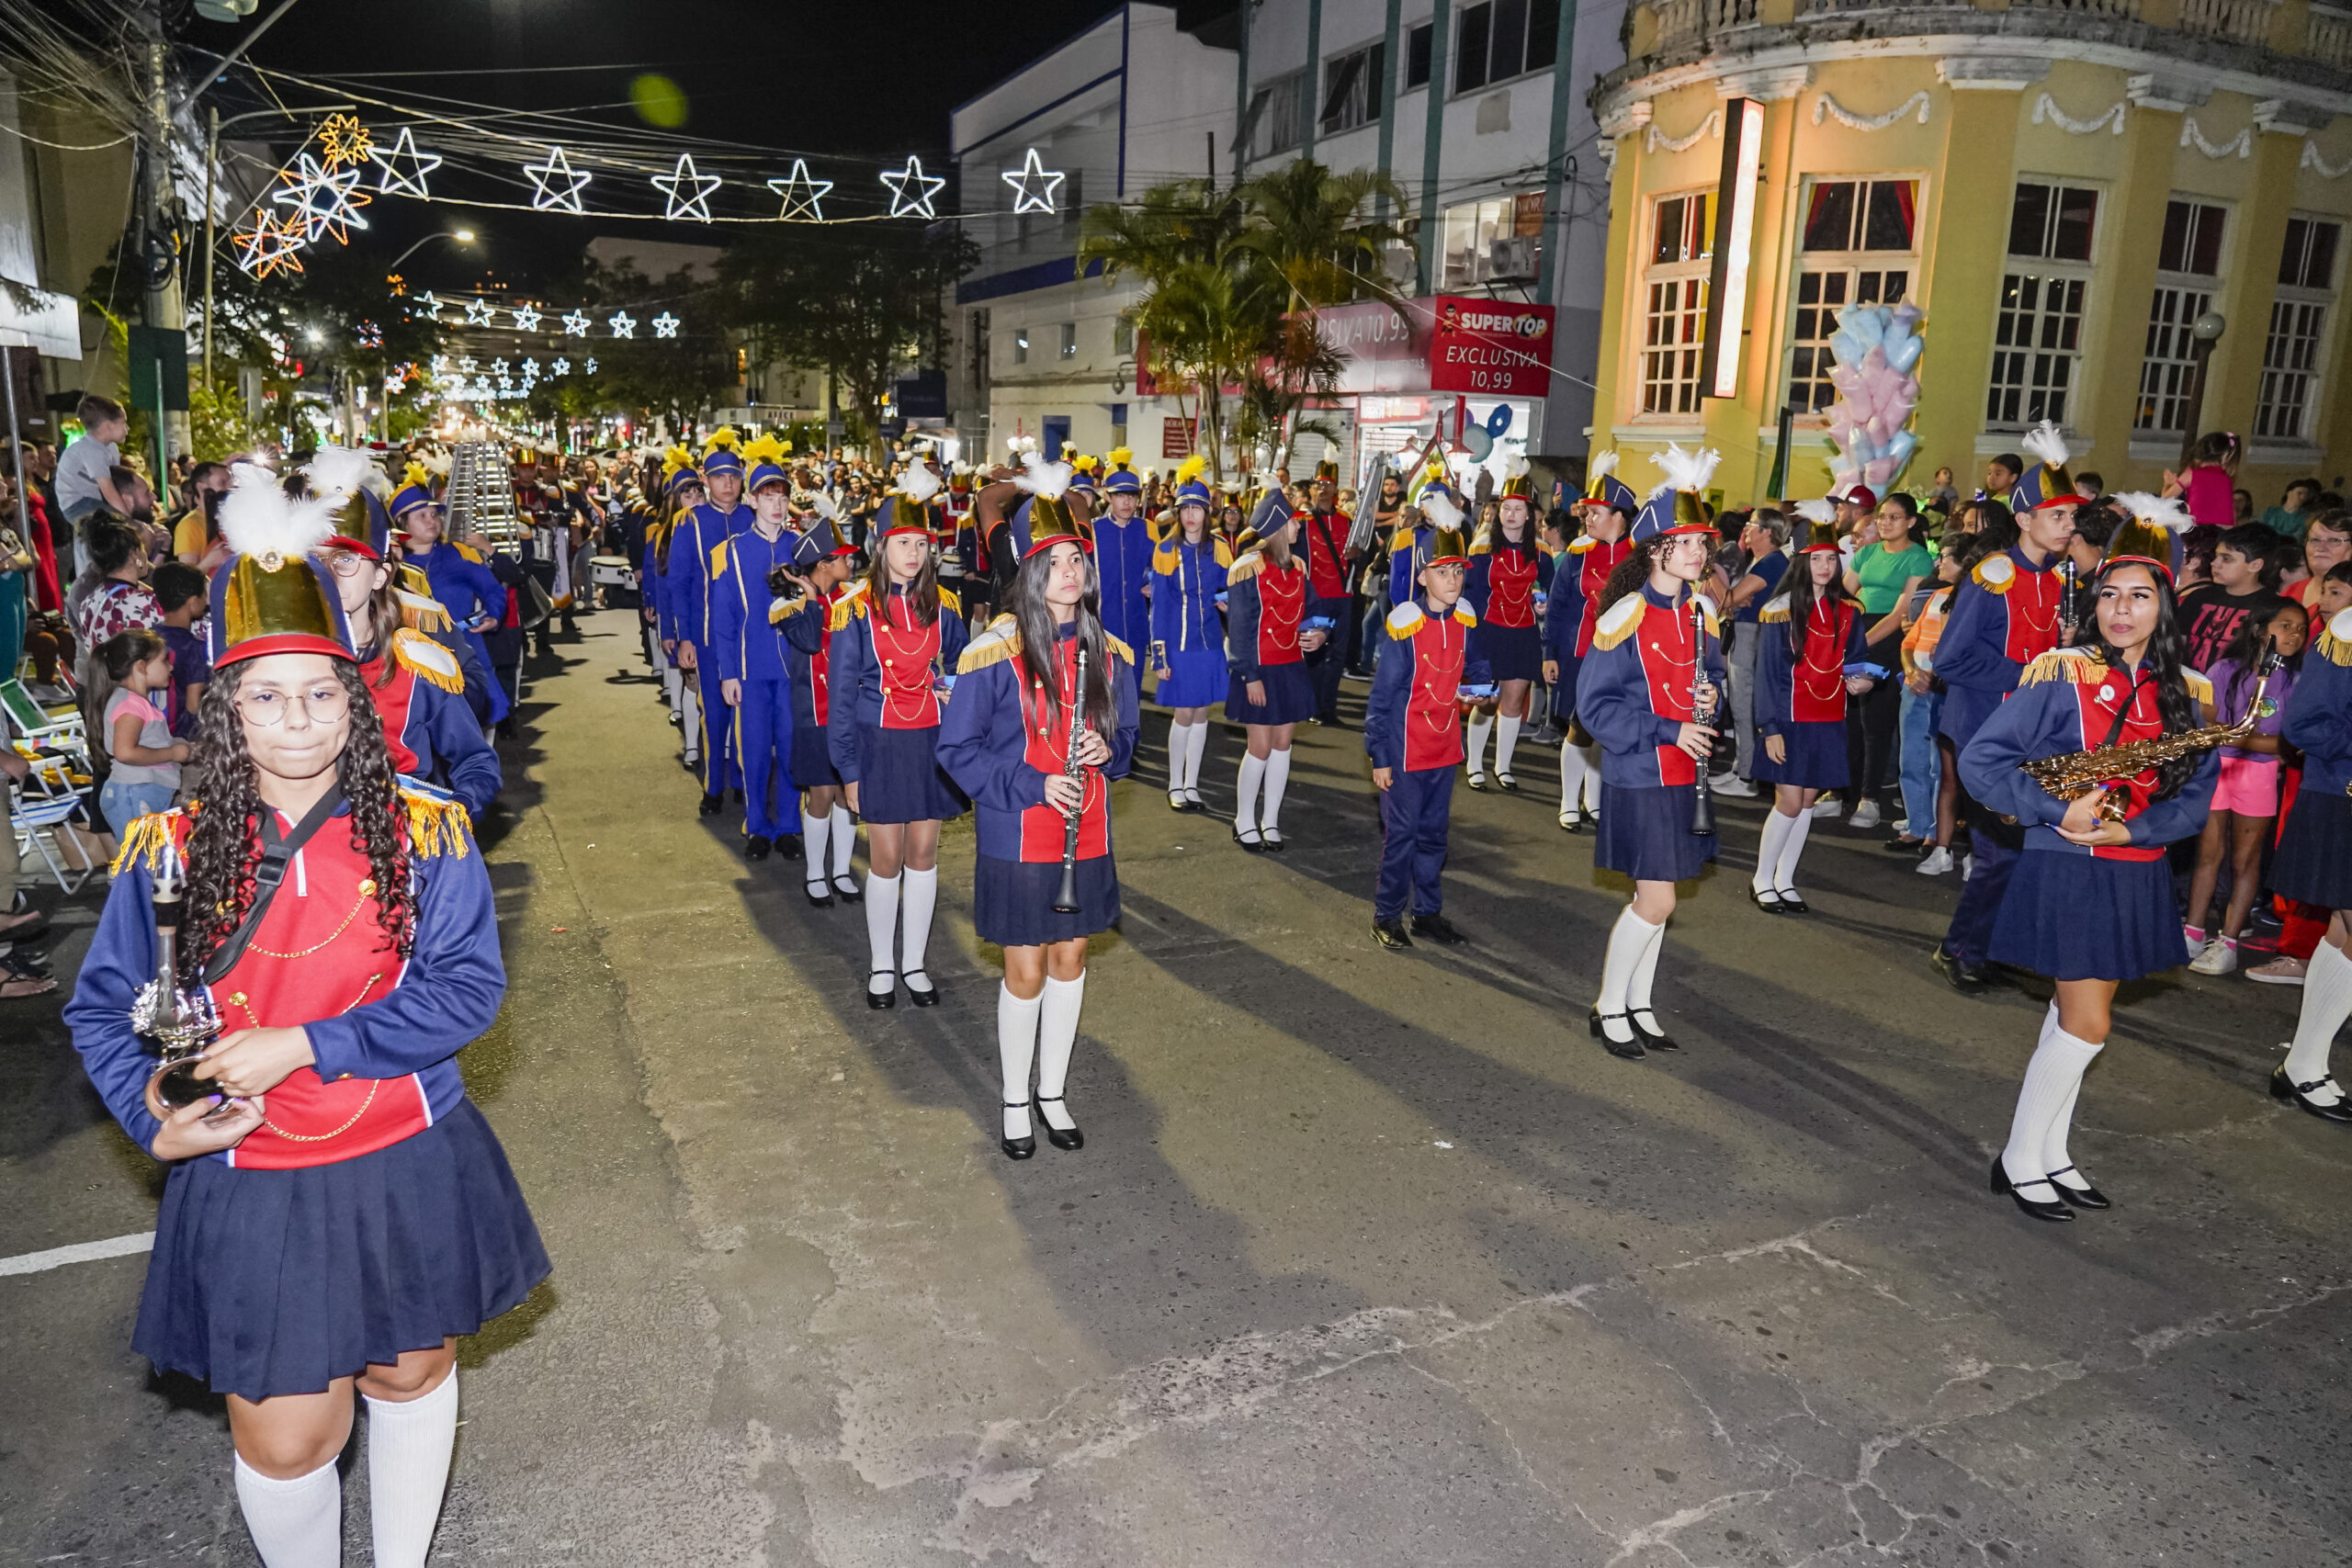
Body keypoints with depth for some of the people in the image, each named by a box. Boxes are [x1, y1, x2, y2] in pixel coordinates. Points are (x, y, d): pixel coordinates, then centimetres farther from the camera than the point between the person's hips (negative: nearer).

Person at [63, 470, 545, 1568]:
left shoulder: (423, 836, -9)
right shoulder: (170, 856, -5)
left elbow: (471, 986, -14)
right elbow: (101, 1012, 5)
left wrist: (308, 1046, -21)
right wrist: (154, 1125, -11)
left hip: (411, 1175, 0)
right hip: (249, 1193, 0)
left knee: (410, 1378, 20)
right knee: (282, 1441, 8)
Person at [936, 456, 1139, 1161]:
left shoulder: (1110, 654, 1)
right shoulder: (994, 653, -14)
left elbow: (1126, 733, 14)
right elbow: (957, 748, -9)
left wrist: (1108, 750, -10)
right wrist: (1032, 785, -19)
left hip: (1087, 836, 5)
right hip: (1016, 839, -4)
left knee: (1070, 959, 15)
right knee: (1026, 971, 5)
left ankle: (1053, 1090, 33)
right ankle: (1015, 1098, 27)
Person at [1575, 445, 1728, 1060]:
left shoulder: (1702, 611, 6)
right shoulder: (1625, 617, -15)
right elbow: (1595, 704, -15)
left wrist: (1711, 693, -3)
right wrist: (1667, 730, -20)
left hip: (1688, 775, 7)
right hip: (1641, 777, -7)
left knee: (1655, 896, 13)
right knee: (1656, 901, -5)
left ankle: (1639, 1004, 27)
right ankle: (1608, 1008, 14)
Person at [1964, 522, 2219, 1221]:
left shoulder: (2188, 695, 4)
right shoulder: (2061, 676, -11)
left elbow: (2196, 793, 5)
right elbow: (1979, 758, -15)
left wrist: (2132, 829, -13)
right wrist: (2057, 812, -21)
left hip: (2137, 878, 5)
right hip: (2066, 872, -5)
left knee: (2075, 1015, 14)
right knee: (2087, 1025, -4)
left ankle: (2051, 1152, 27)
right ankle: (2019, 1159, 11)